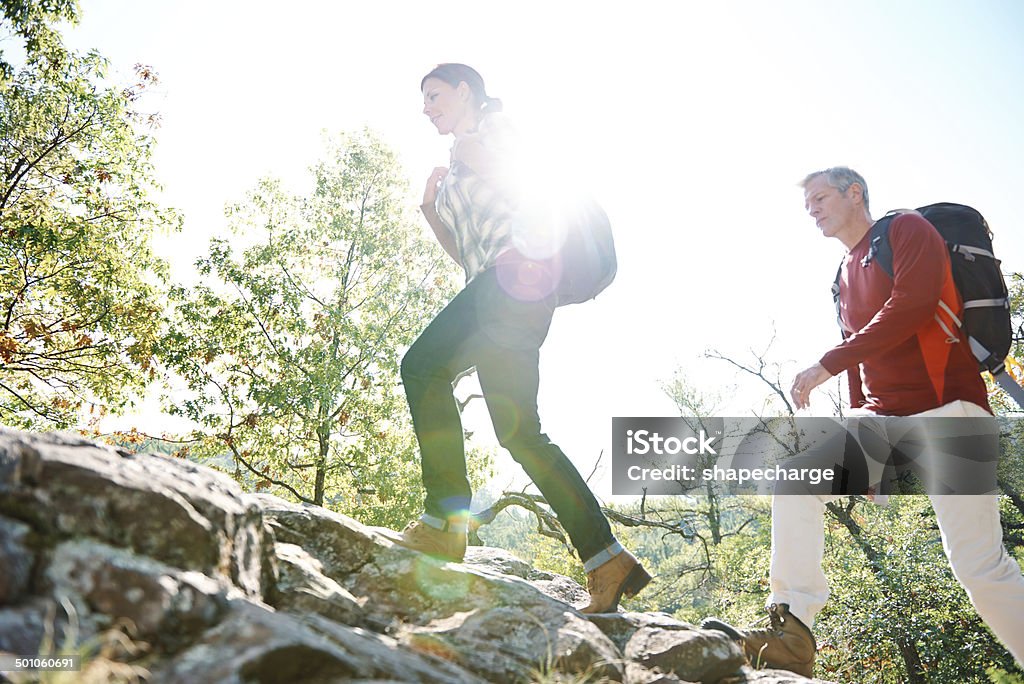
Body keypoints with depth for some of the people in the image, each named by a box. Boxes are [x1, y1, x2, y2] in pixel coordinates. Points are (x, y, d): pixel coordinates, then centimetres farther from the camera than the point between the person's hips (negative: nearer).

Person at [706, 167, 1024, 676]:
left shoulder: (906, 230, 2)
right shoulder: (845, 277, 22)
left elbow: (913, 303, -17)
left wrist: (827, 364, -19)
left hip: (946, 408, -7)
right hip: (882, 417, 7)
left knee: (980, 564, -13)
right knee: (797, 474, -13)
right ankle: (791, 636, -15)